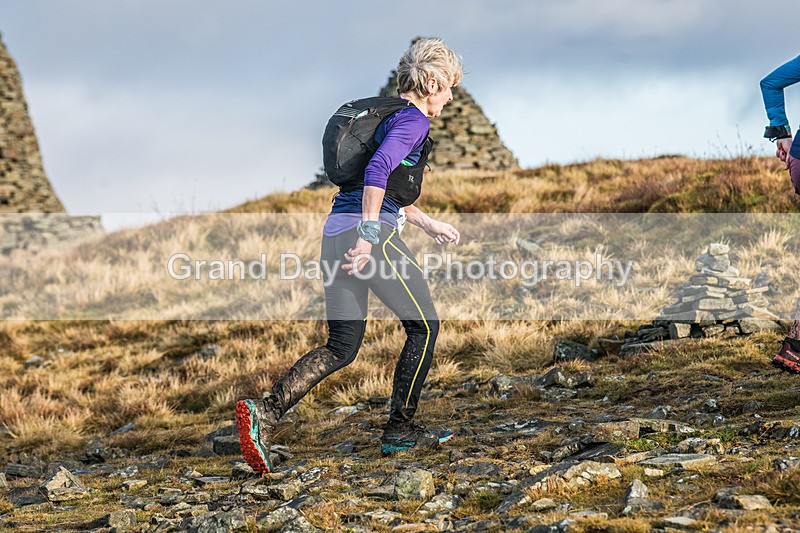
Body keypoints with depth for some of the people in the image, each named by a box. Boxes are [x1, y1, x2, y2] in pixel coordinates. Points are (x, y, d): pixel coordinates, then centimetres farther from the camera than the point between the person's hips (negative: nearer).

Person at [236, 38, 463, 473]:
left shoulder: (390, 115, 24)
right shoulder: (413, 120, -6)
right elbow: (377, 171, -23)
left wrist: (428, 224, 42)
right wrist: (368, 235, -27)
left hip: (336, 231, 9)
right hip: (372, 231, -9)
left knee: (342, 347, 9)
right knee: (424, 326, 8)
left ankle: (266, 413, -7)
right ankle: (400, 429, 14)